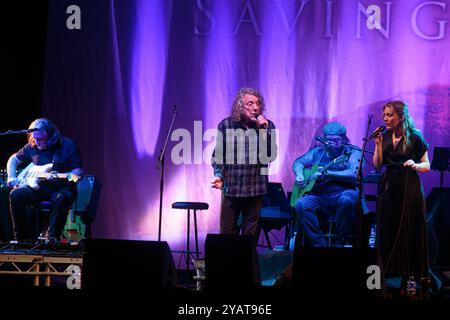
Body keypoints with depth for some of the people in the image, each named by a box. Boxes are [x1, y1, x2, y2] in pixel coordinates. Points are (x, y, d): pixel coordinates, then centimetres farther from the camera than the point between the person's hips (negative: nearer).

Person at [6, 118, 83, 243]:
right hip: (38, 186, 4)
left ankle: (51, 238, -36)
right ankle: (23, 237, -16)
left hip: (61, 187, -4)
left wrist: (59, 176, -25)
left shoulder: (68, 146, -5)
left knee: (62, 198, -40)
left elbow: (78, 172, -8)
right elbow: (13, 159, 23)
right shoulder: (32, 147, 8)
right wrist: (12, 178, 7)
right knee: (16, 194, -24)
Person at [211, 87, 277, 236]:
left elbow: (272, 155, -5)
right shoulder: (225, 125, 1)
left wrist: (266, 131, -13)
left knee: (250, 235, 7)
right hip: (231, 188, 0)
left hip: (255, 190, 1)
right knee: (227, 233, 2)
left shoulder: (267, 125, 3)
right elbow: (217, 154, 6)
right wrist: (218, 175, -7)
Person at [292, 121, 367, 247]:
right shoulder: (319, 152, 17)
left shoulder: (352, 152, 2)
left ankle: (340, 243, -24)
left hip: (343, 192, -4)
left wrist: (327, 173, -20)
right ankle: (319, 244, -21)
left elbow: (354, 174, -15)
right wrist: (299, 175, 5)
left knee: (346, 200, -39)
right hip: (320, 196, 4)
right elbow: (298, 162, 27)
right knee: (301, 204, -25)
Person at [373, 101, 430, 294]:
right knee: (388, 231, 4)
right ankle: (389, 272, 11)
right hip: (389, 189, 4)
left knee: (409, 232, -2)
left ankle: (410, 275, 3)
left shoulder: (415, 138, -6)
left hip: (409, 189, -4)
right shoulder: (385, 137, 7)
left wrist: (415, 165, -23)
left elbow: (427, 166, -4)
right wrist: (378, 144, -7)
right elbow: (377, 165, 3)